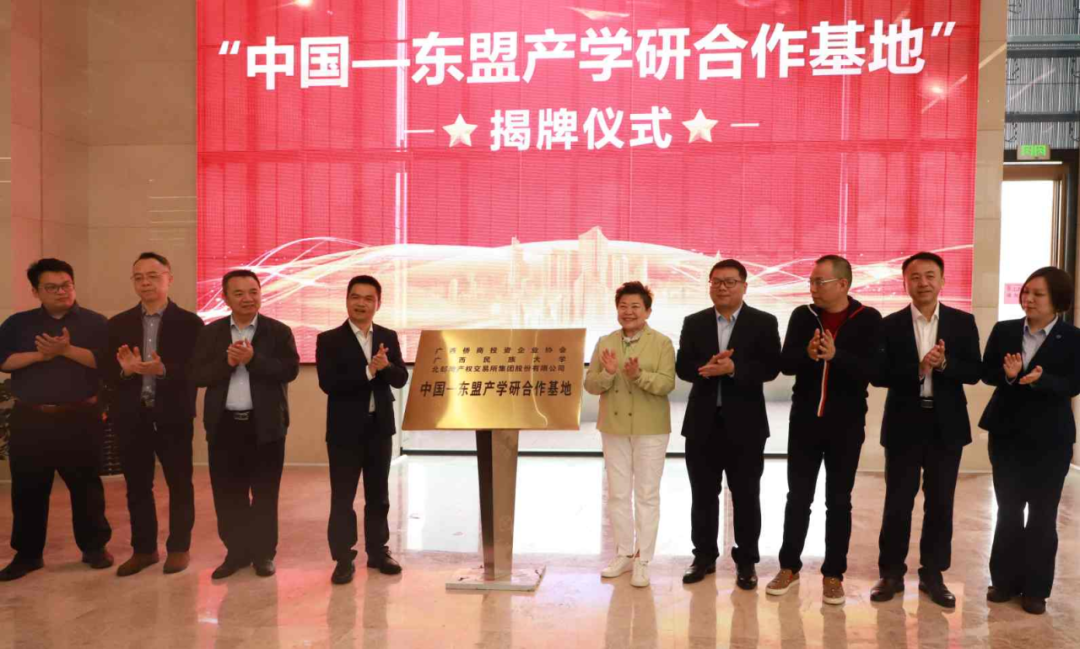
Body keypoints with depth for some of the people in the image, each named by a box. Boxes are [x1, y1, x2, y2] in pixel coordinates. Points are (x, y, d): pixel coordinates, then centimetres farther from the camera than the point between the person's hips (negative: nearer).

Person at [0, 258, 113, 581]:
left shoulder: (95, 322, 1)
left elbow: (106, 362, -10)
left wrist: (68, 350, -20)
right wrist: (40, 354, -15)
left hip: (79, 418, -2)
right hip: (30, 420, 2)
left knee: (86, 485, 5)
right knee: (27, 489, 8)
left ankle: (95, 547, 18)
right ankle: (27, 554, 22)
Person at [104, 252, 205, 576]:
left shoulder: (189, 323, -2)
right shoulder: (118, 324, 8)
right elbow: (107, 373, 3)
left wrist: (162, 370, -25)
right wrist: (126, 369, -18)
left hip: (173, 416, -3)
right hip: (132, 417, 3)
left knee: (179, 485, 7)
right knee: (137, 486, 12)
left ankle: (179, 548, 20)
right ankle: (143, 549, 25)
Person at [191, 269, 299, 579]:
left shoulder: (279, 331, 0)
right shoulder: (210, 332, 7)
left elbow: (290, 370, -11)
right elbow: (197, 375, -1)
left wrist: (253, 359, -20)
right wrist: (227, 362, -17)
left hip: (265, 424, -2)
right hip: (224, 424, 2)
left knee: (265, 493, 6)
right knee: (227, 493, 9)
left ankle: (264, 553, 19)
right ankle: (236, 551, 24)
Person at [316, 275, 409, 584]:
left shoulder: (389, 337, 6)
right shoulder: (329, 339, -5)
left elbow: (401, 379, -1)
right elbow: (328, 383, -17)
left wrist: (386, 365, -22)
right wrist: (369, 370, -24)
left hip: (380, 426, 4)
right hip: (345, 428, -3)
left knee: (378, 495, 14)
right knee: (342, 497, 3)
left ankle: (378, 551, 26)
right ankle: (343, 559, 13)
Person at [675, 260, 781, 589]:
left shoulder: (764, 323, 1)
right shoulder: (693, 323, 8)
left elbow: (770, 367, -10)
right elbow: (682, 367, 0)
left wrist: (732, 368, -22)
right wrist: (707, 368, -20)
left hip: (745, 422, -2)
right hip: (702, 421, 2)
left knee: (746, 496, 6)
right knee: (703, 495, 10)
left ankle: (746, 560, 20)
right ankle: (704, 556, 24)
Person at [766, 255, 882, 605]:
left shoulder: (868, 319, -5)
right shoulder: (803, 316, 2)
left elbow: (871, 370, -14)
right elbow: (785, 363, -5)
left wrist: (835, 356, -30)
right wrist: (808, 354, -26)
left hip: (846, 424, -2)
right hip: (805, 421, 2)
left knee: (839, 501, 8)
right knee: (798, 497, 9)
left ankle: (833, 574, 19)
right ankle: (789, 567, 22)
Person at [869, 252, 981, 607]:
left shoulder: (963, 322, 2)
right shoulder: (891, 325, -1)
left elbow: (974, 372, -3)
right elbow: (879, 375, -8)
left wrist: (945, 364, -21)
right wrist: (918, 368, -22)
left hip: (947, 425, 1)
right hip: (904, 424, -1)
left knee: (940, 503, 9)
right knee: (897, 503, 6)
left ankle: (933, 575, 23)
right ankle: (891, 573, 19)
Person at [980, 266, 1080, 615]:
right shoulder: (1003, 330, 3)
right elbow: (986, 373, 1)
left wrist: (1039, 380, -30)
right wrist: (1007, 374, -20)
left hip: (1049, 436, -2)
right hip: (1006, 432, 2)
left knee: (1042, 513, 7)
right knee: (1008, 510, 10)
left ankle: (1036, 588, 18)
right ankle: (1005, 579, 22)